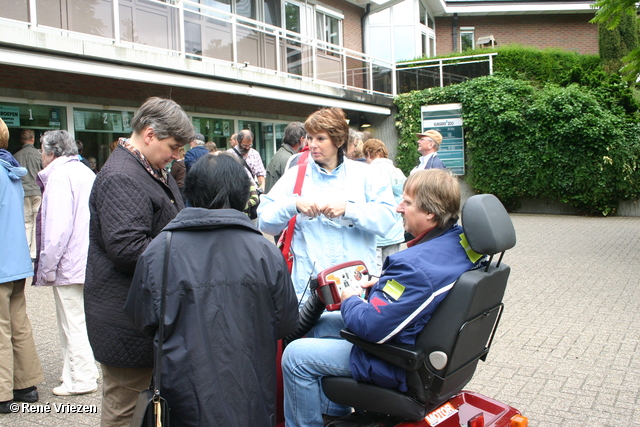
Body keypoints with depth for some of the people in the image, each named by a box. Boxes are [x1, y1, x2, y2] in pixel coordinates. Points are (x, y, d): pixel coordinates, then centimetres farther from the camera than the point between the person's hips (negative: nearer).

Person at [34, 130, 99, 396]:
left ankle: (81, 380, 10)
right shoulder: (85, 172, 14)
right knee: (78, 321, 18)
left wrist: (48, 267, -14)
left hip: (68, 264, -9)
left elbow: (57, 227, -21)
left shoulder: (59, 176, -14)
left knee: (72, 324, 1)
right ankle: (85, 372, 28)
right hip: (87, 262, 9)